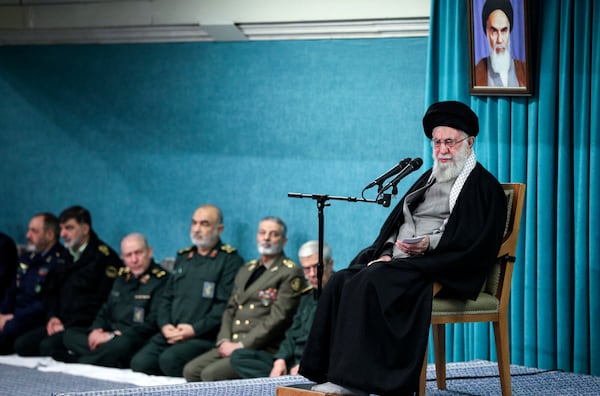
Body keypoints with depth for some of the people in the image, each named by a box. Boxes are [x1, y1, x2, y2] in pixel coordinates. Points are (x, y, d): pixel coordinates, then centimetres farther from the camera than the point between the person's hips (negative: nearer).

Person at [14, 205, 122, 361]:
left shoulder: (104, 257, -10)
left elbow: (101, 302, -16)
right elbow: (53, 291, 26)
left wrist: (67, 326, -15)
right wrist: (53, 317, 5)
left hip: (86, 326, -8)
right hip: (62, 324, 8)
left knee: (49, 346, -29)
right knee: (22, 344, -8)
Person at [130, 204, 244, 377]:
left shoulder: (230, 260, 1)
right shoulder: (183, 257, 23)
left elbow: (226, 305, -10)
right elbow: (166, 297, 22)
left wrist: (195, 329, -16)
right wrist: (165, 325, 2)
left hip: (205, 336, -6)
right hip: (171, 333, 6)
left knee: (170, 360, -32)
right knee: (139, 362, -19)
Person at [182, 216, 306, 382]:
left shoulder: (290, 273, -3)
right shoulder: (245, 271, 22)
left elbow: (277, 318, -12)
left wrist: (241, 345, -15)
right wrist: (224, 341, 1)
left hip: (262, 350, -7)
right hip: (231, 344, 7)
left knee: (211, 374, -26)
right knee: (191, 370, -14)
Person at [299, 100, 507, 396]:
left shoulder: (484, 187, 2)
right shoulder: (428, 179, 25)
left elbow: (479, 243, -10)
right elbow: (395, 221, 20)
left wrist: (430, 244, -21)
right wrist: (385, 252, -1)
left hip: (441, 270, -8)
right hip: (399, 260, 8)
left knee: (371, 282, -31)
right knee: (340, 281, -17)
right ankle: (330, 371, -22)